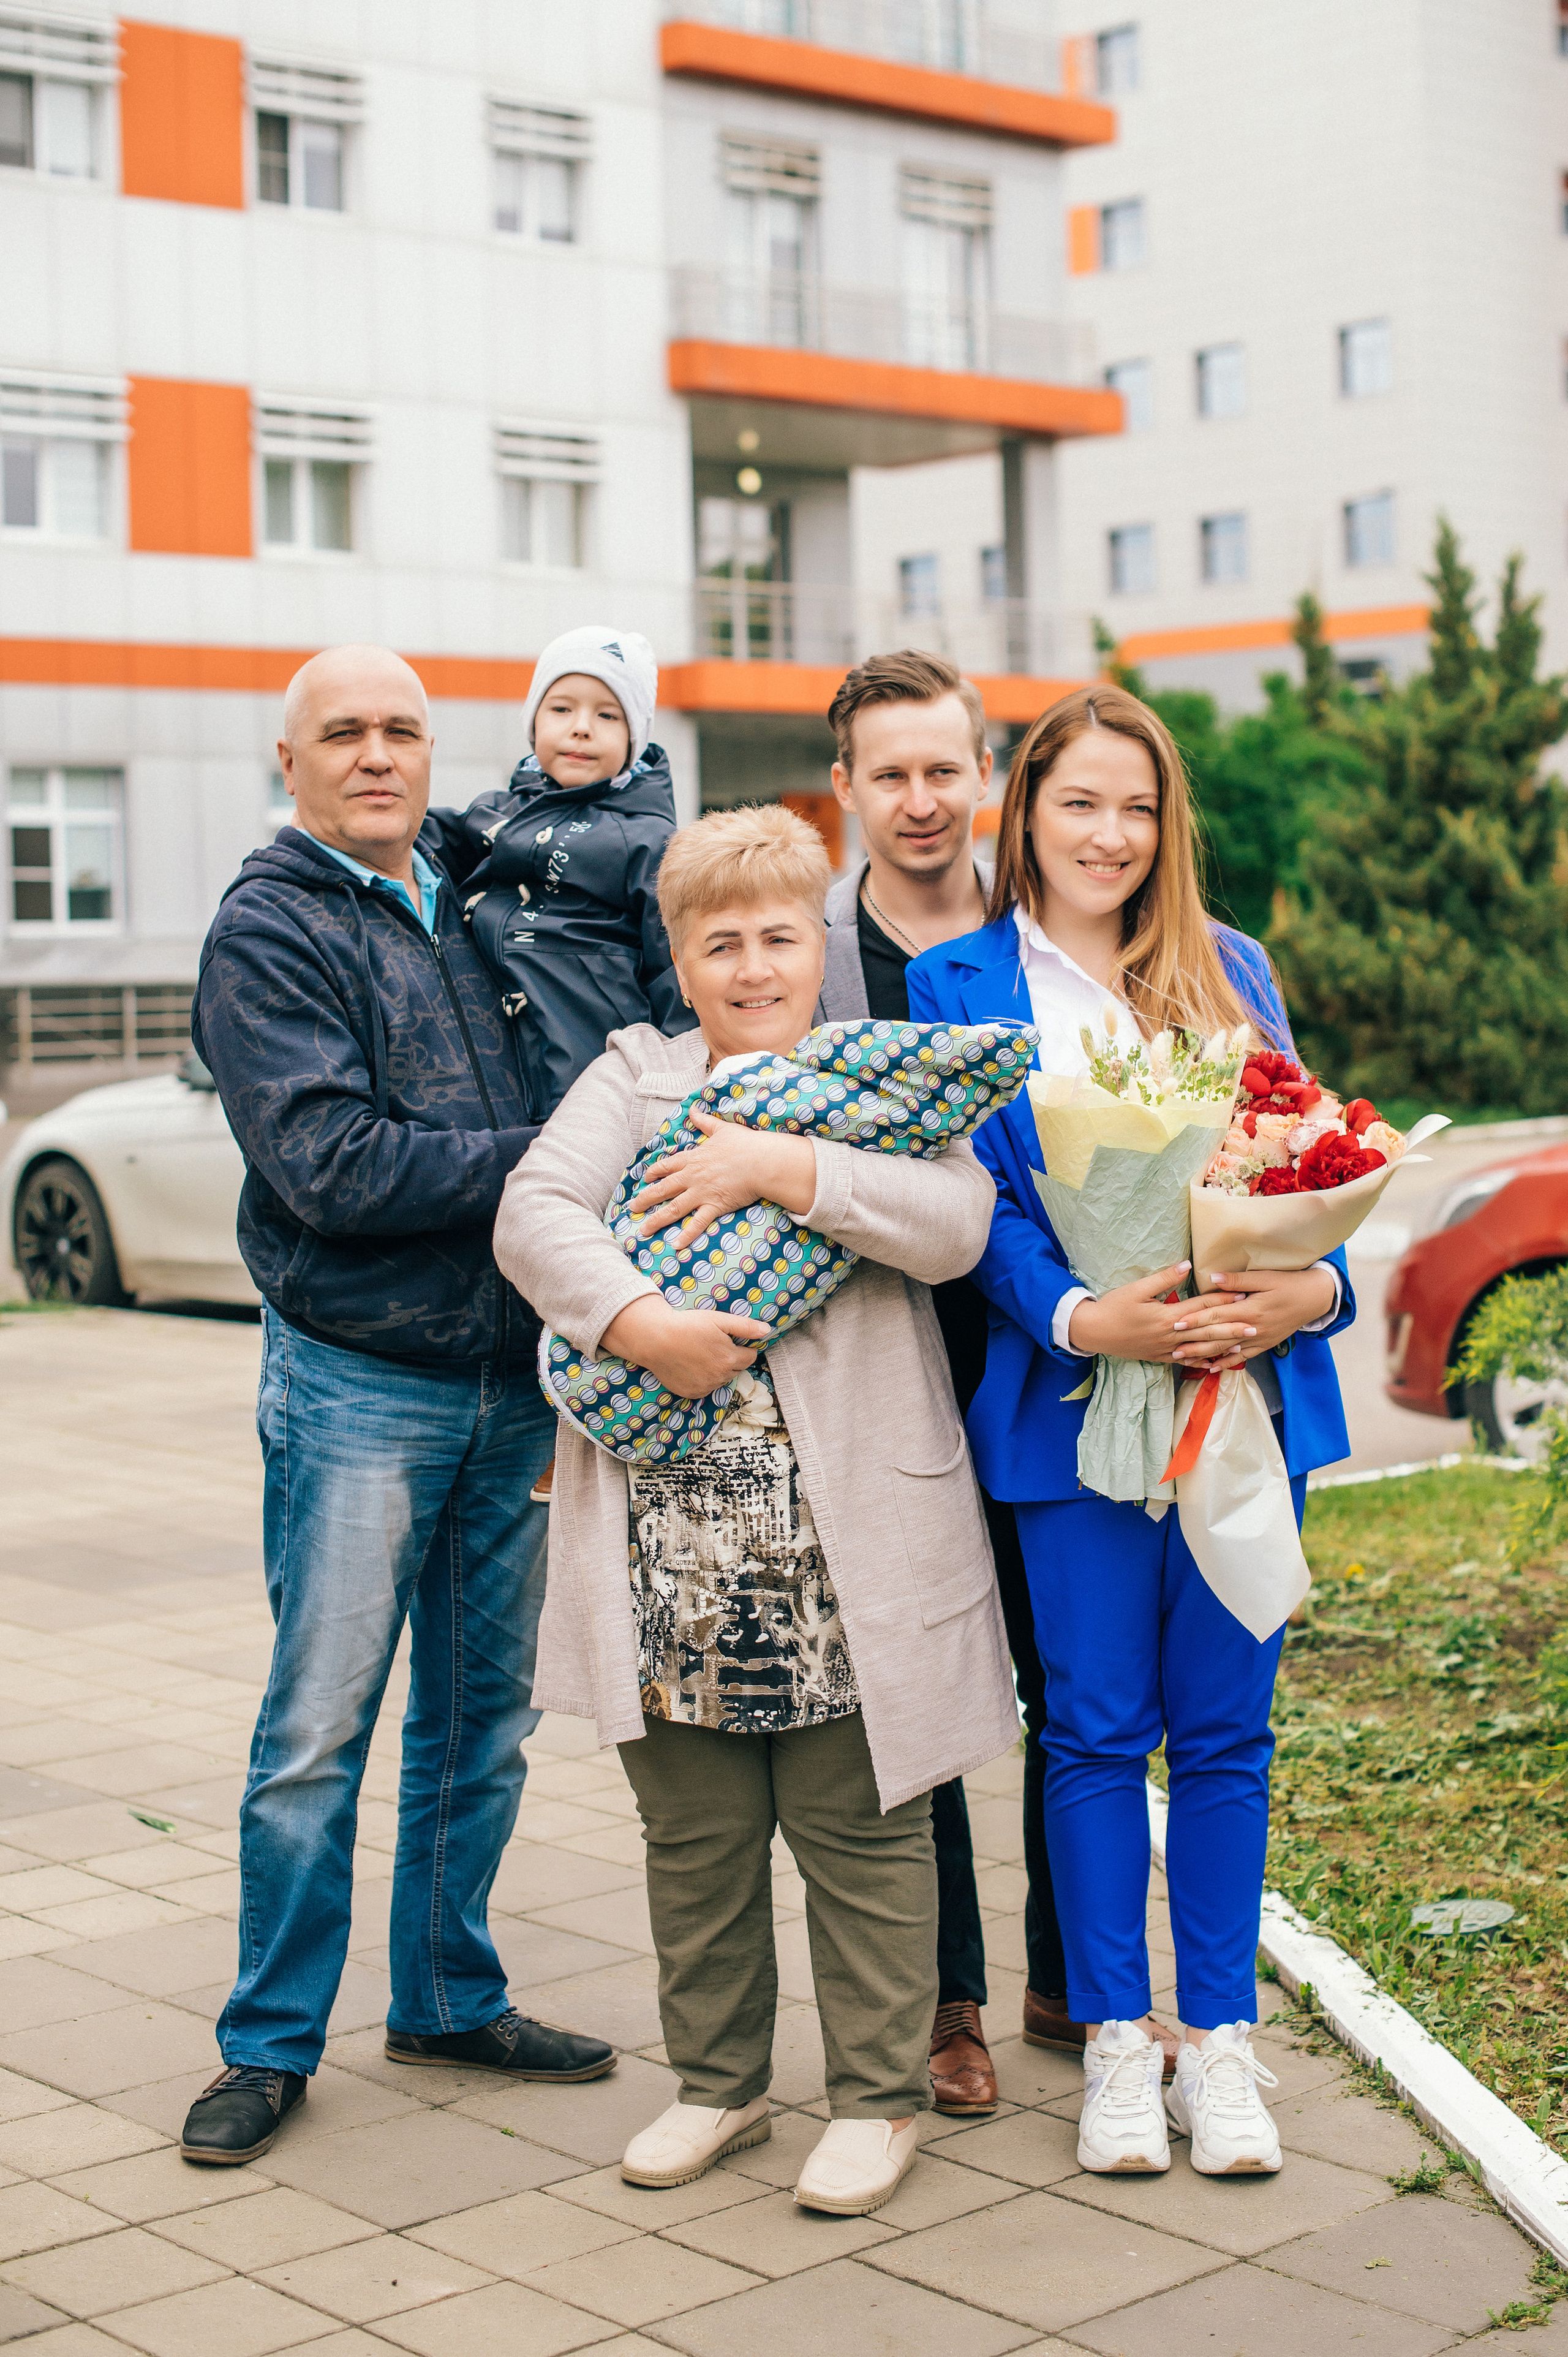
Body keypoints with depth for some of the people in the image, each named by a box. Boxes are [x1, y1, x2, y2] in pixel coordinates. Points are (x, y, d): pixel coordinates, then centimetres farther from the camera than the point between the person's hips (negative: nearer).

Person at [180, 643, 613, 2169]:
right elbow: (333, 1168, -18)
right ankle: (272, 2042, 13)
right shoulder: (268, 930, -7)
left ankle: (449, 1998, 27)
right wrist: (551, 1162, -17)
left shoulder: (470, 909, 12)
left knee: (483, 1717, 13)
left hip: (510, 1376, 6)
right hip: (358, 1381, -6)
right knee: (318, 1729, 0)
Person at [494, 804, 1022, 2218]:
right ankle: (719, 2084, 28)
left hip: (848, 1543, -2)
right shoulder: (635, 1076, 10)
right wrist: (643, 1326, -21)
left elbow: (955, 1225, -13)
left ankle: (879, 2095, 20)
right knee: (694, 1833, 13)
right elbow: (535, 1211, -6)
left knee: (860, 1828, 6)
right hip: (671, 1538, 2)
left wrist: (776, 1166, -18)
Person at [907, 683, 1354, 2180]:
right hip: (1075, 1401, -2)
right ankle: (1115, 2042, 19)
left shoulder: (1233, 971, 11)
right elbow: (976, 1201, -4)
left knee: (1224, 1728, 7)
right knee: (1096, 1729, 5)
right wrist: (1084, 1319, -20)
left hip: (1249, 1390, 2)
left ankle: (1219, 2037, 19)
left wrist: (1313, 1288, -12)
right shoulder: (956, 986, 3)